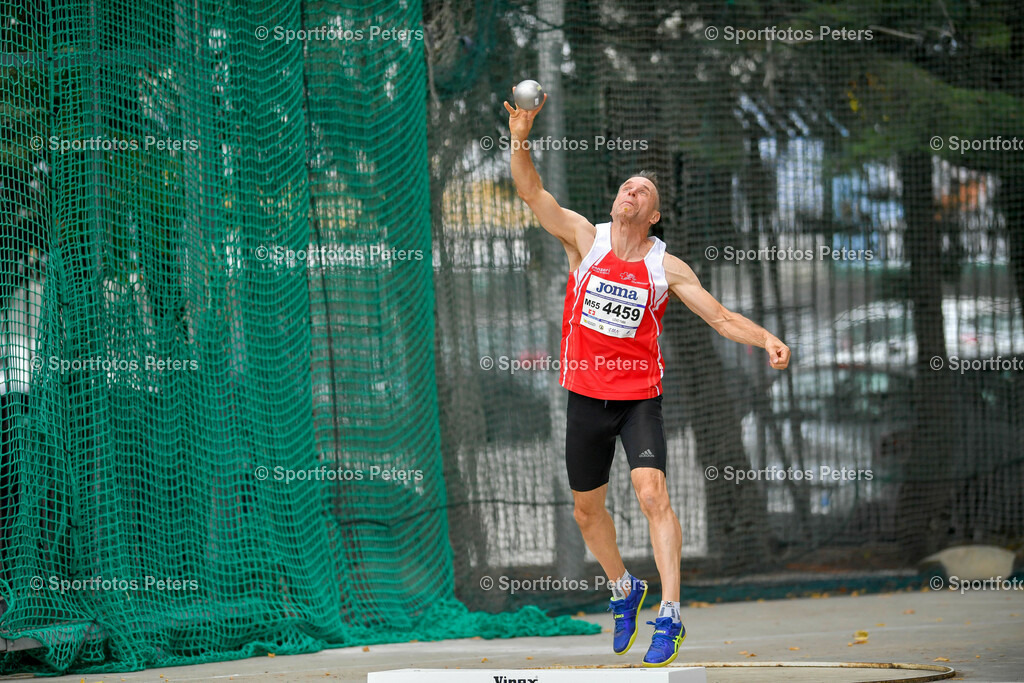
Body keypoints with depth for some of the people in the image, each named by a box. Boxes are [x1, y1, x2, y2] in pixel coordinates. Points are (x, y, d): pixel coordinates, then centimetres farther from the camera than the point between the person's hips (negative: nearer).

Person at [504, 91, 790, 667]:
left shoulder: (666, 267, -3)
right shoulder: (585, 239, -1)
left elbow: (721, 316, 0)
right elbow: (532, 193, -10)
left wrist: (766, 340, -17)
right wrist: (521, 141, -26)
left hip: (640, 397, -2)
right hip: (586, 396, 2)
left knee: (652, 494, -20)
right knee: (587, 510, 14)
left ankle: (670, 616, -20)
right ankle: (624, 589, 40)